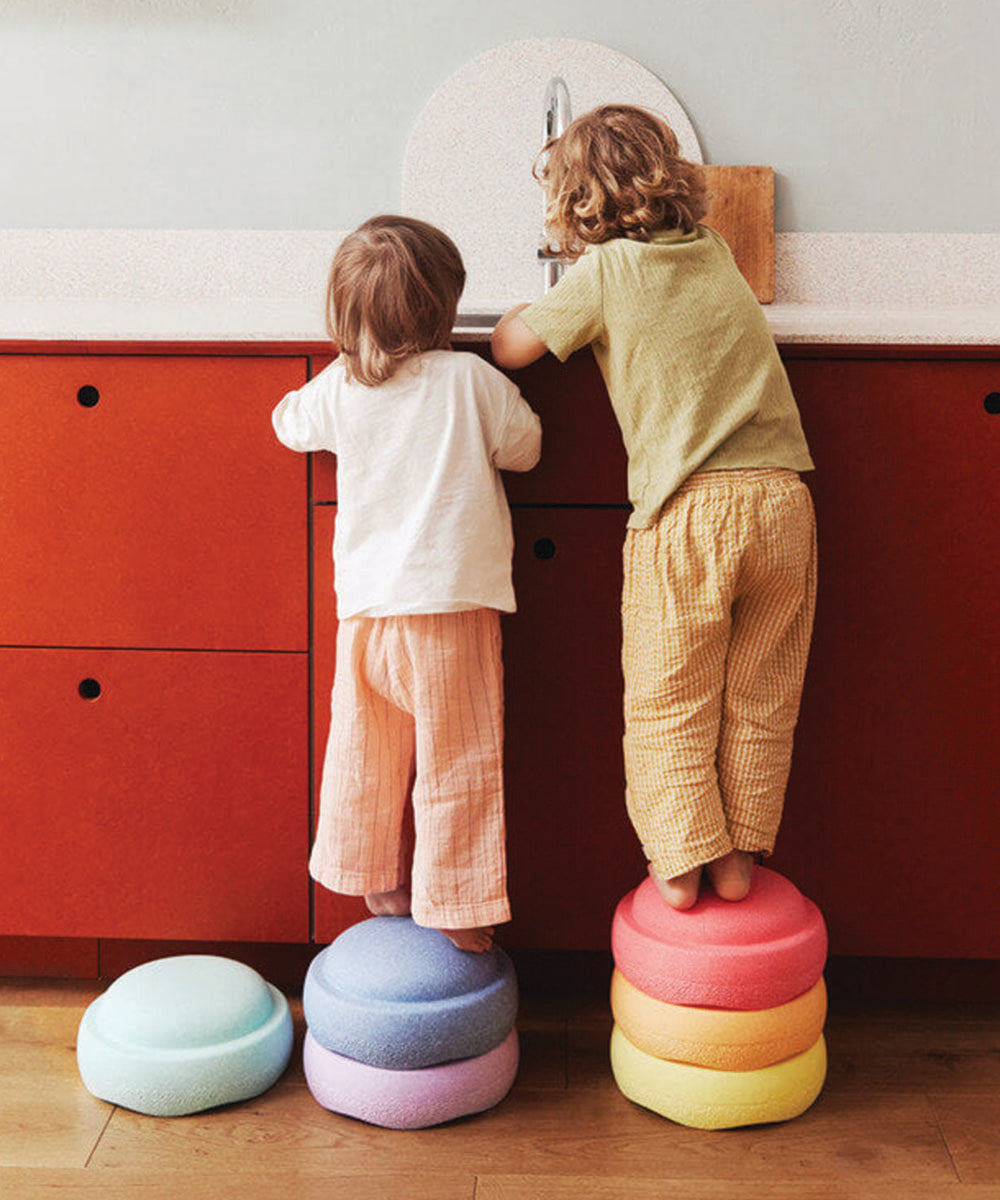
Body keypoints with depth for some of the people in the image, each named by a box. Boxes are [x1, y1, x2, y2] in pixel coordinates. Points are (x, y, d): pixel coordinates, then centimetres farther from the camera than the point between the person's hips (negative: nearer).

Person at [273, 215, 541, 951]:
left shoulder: (338, 390, 2)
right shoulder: (471, 379, -7)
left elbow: (290, 421, 22)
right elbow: (524, 449, 4)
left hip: (365, 608, 4)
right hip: (452, 603, -4)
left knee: (366, 752, 18)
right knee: (456, 761, 6)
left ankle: (377, 881, 33)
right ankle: (456, 906, 13)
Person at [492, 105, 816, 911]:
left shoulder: (604, 270, 0)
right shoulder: (714, 252, 17)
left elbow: (508, 347, 8)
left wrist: (543, 304, 27)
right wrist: (564, 163, 41)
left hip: (686, 512, -5)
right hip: (781, 498, 5)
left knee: (670, 708, 10)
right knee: (759, 704, 14)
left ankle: (680, 864, 14)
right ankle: (739, 856, 22)